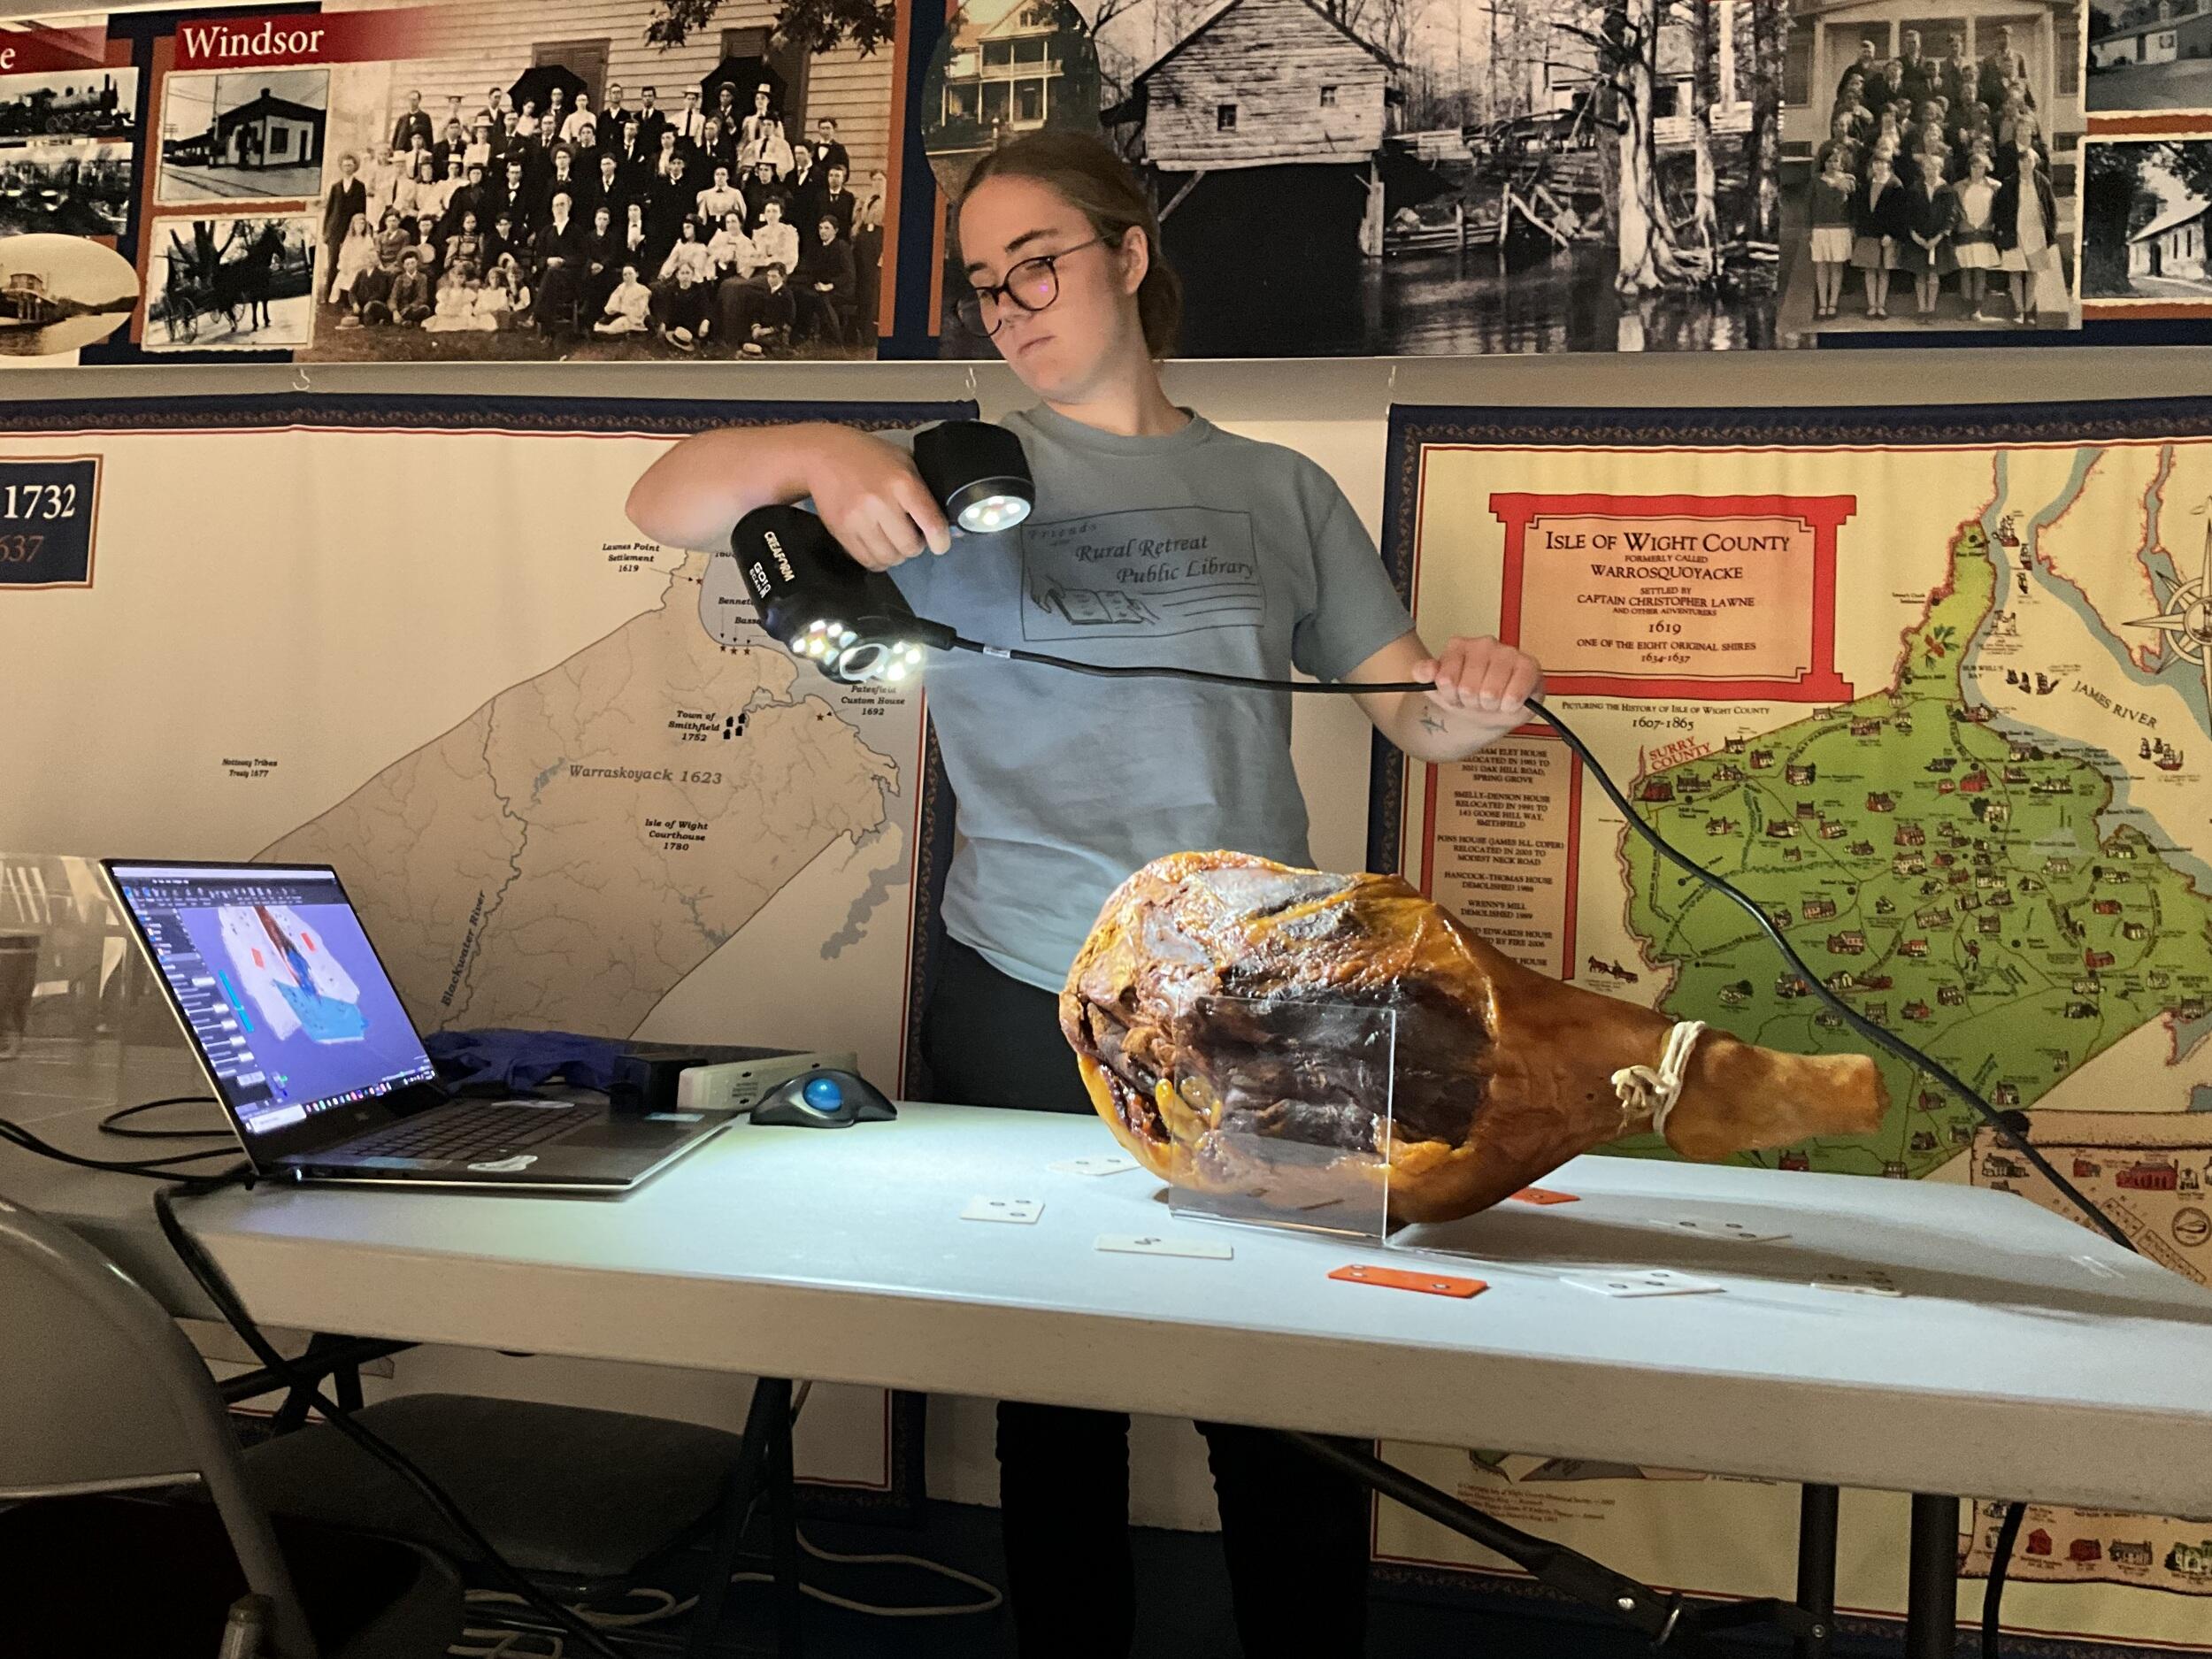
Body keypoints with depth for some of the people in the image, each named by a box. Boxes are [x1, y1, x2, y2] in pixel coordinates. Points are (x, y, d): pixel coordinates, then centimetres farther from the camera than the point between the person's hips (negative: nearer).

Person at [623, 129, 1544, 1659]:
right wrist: (807, 454, -24)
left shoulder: (1277, 490, 10)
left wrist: (1478, 697, -17)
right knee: (1058, 1408, 12)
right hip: (1030, 1017, -1)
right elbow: (665, 507, -3)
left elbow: (1410, 708, 7)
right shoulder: (961, 480, 3)